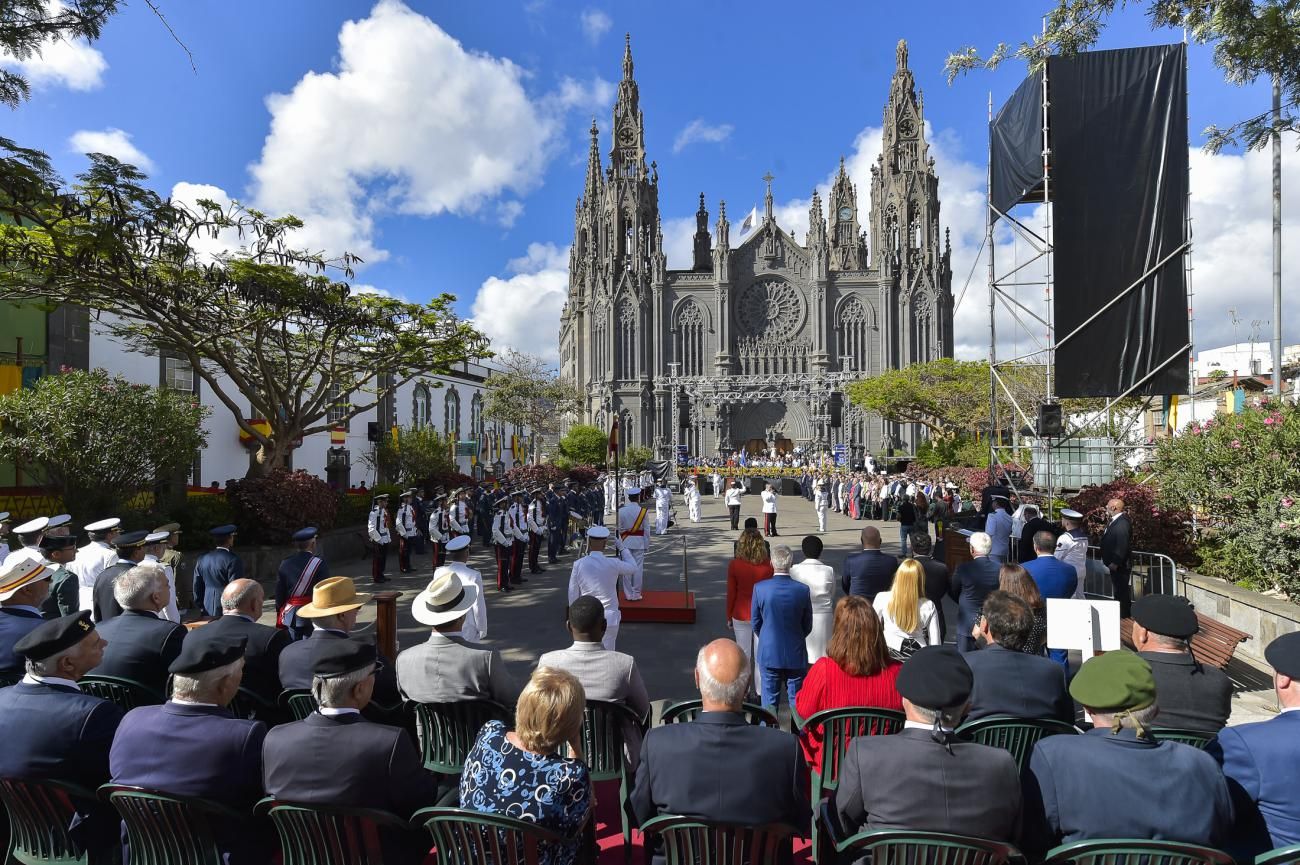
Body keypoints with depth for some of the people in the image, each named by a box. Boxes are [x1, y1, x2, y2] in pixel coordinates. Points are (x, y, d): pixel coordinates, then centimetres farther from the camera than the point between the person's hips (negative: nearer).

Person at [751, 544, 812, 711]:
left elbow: (755, 622, -2)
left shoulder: (759, 588, -14)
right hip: (796, 654, 1)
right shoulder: (803, 590, -12)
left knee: (770, 698, 12)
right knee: (797, 700, 14)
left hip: (769, 653, 0)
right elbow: (808, 626, -1)